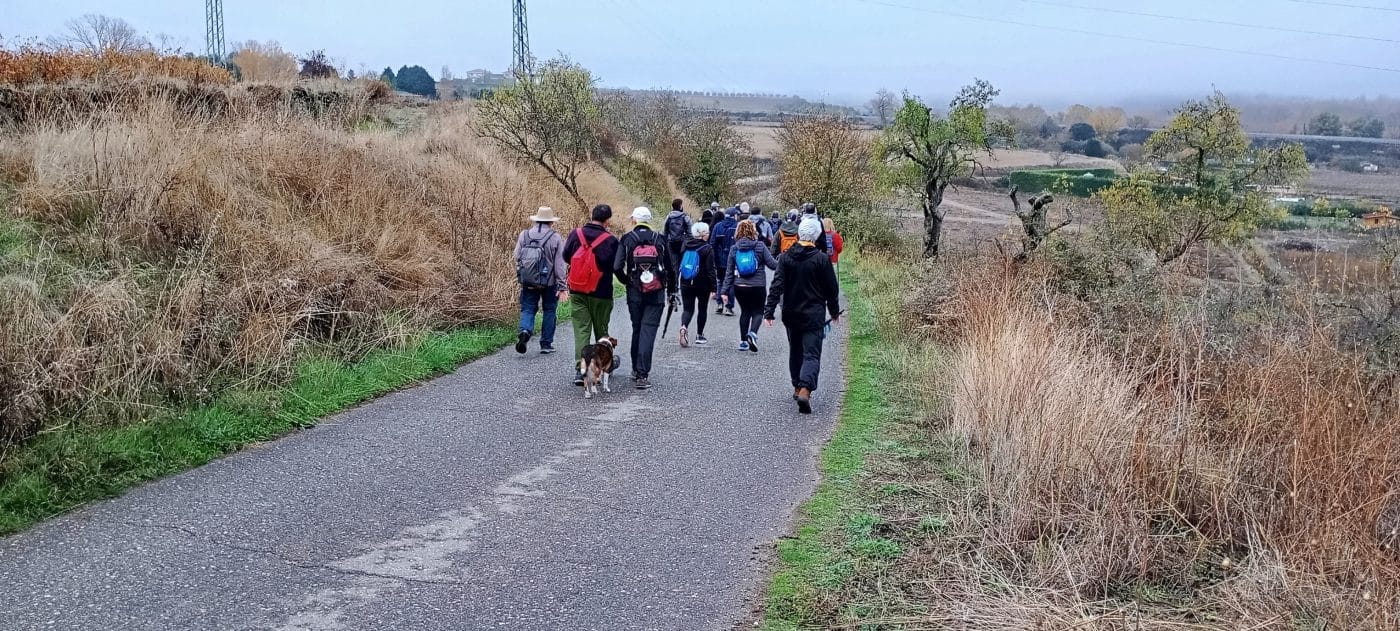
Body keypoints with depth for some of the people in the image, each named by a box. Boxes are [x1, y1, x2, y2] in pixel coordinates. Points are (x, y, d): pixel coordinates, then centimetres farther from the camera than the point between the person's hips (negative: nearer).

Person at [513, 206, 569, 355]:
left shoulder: (524, 235, 1)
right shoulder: (555, 238, -7)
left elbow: (517, 258, 4)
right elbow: (559, 265, -9)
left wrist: (520, 276, 17)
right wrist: (563, 287, -5)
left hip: (528, 282, 2)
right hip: (549, 282, -2)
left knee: (528, 310, 9)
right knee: (549, 311, 12)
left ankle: (525, 331, -20)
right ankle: (546, 344, 15)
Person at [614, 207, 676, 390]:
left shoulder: (627, 239, -1)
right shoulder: (660, 239, 2)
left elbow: (617, 267, -11)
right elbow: (670, 267, 3)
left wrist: (626, 281, 8)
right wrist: (671, 291, 13)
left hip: (635, 292, 1)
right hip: (657, 294, -1)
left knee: (637, 329, 17)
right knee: (649, 330, -3)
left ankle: (636, 369, 27)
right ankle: (643, 375, -10)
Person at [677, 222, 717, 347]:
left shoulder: (685, 246, 3)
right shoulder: (707, 249, -11)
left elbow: (678, 265, 10)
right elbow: (710, 270, -13)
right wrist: (713, 287, -9)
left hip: (686, 284, 3)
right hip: (703, 284, -3)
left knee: (687, 308, 7)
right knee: (702, 309, 14)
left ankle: (684, 327, -23)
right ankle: (699, 336, 19)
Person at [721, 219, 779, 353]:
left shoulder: (734, 249, 3)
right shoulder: (760, 246, -6)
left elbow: (729, 272, 4)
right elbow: (772, 264, -7)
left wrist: (725, 291, 6)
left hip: (739, 287, 3)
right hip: (757, 286, -3)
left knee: (745, 312, 19)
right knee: (757, 312, 8)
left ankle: (743, 341, 18)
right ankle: (752, 333, -20)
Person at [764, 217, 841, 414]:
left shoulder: (786, 257, -2)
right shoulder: (822, 259, -9)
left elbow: (777, 286, -6)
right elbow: (832, 288, -3)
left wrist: (769, 311, -4)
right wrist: (834, 311, 12)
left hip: (791, 315, 4)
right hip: (814, 315, -4)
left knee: (795, 351, 21)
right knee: (812, 354, -4)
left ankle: (797, 387, 30)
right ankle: (805, 389, -23)